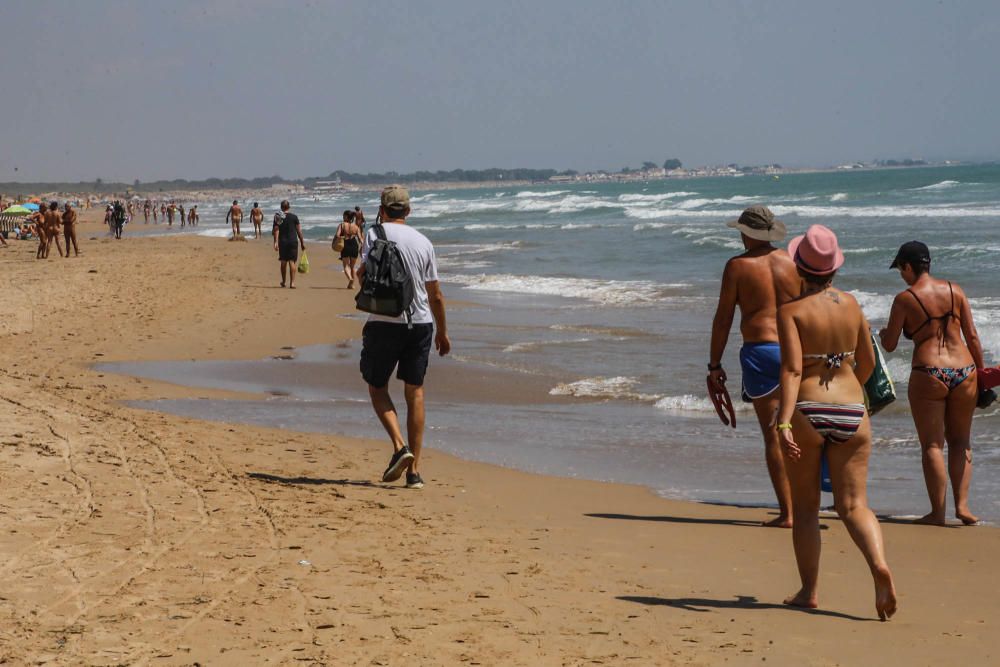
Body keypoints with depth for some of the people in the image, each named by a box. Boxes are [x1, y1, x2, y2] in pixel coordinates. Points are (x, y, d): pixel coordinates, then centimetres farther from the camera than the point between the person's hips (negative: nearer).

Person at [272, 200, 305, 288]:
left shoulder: (278, 217, -1)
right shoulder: (294, 217, -2)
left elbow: (276, 230, -8)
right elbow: (299, 230, -1)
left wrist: (275, 242, -11)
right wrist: (302, 242, 6)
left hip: (282, 241, 1)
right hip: (293, 241, -1)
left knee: (283, 262, 14)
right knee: (292, 262, -2)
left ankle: (283, 281, 24)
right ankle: (292, 283, -10)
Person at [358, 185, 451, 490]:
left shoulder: (376, 233, -3)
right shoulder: (423, 242, 8)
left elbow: (364, 273, -11)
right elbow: (436, 295, 11)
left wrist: (358, 274, 13)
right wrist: (442, 332, 21)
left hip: (384, 323, -3)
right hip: (420, 323, 3)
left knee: (377, 387, 13)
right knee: (415, 392, 9)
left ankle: (400, 445, -10)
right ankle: (414, 470, 7)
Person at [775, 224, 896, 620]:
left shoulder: (791, 311, -7)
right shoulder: (851, 305, 7)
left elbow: (792, 369, -18)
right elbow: (867, 362, 18)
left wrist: (783, 423, -24)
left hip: (806, 413, -3)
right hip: (851, 413, 3)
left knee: (804, 506, 11)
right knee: (854, 506, 3)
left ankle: (808, 591, 13)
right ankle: (879, 565, -23)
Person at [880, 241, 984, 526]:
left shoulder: (904, 299, -4)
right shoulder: (955, 291, 6)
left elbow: (889, 345, 2)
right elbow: (973, 337, 6)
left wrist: (884, 333, 24)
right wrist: (982, 372, 14)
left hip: (928, 376, -4)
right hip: (964, 373, 4)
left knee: (932, 445, 5)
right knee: (960, 441, 17)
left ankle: (938, 512, 4)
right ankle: (962, 504, 7)